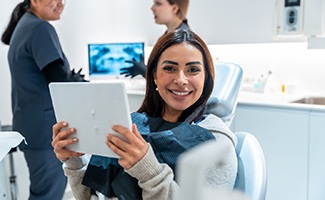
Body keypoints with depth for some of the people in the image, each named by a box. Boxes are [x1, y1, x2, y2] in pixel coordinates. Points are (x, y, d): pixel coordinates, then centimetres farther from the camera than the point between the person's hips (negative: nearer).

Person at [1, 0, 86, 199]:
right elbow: (59, 78, -20)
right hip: (46, 127, -10)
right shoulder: (41, 28, -14)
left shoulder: (23, 26, 17)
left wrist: (73, 78, 3)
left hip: (34, 125, 10)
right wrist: (80, 81, -2)